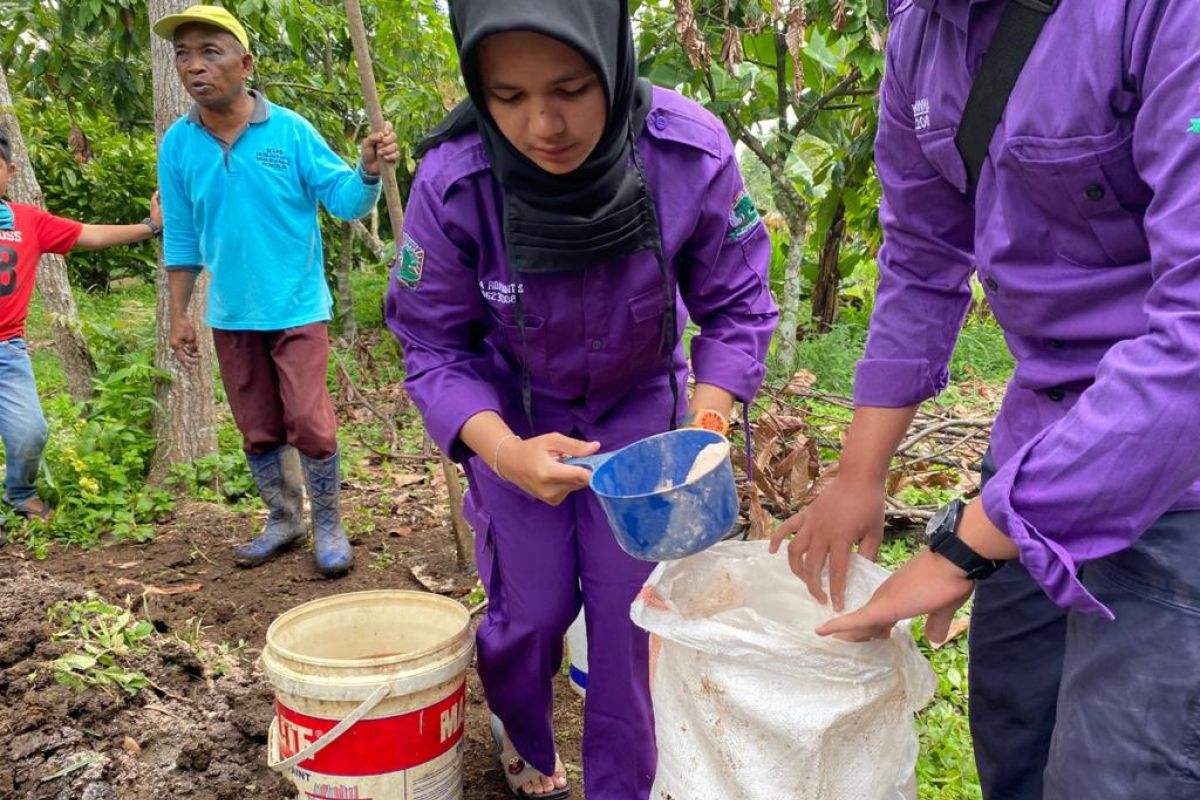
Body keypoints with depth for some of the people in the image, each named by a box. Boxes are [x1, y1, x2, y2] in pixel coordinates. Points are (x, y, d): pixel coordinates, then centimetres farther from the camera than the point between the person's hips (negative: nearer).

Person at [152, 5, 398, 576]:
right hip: (230, 318, 4)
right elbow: (182, 239, 7)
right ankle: (284, 519, 32)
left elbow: (345, 202, -9)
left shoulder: (290, 130, -9)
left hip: (297, 309, -3)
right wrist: (178, 315, 7)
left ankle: (328, 526, 15)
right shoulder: (177, 145, -1)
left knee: (309, 425, -4)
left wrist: (369, 170, -30)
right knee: (257, 432, 13)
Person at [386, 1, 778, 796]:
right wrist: (503, 451, -33)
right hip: (514, 414, 0)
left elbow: (735, 305, -12)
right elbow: (436, 347, -16)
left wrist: (706, 424, -27)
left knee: (629, 607, -2)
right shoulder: (452, 182, -28)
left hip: (640, 402, 1)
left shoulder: (694, 153, -27)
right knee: (532, 608, 5)